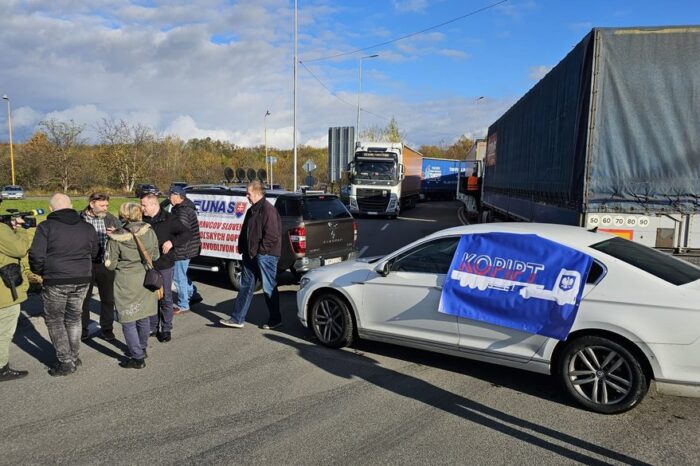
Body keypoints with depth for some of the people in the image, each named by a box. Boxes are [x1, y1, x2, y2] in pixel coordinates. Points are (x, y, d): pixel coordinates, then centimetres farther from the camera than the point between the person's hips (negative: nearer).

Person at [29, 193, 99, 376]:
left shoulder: (46, 226, -9)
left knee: (55, 320, 10)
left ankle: (66, 362, 8)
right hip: (82, 280, 4)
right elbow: (94, 253, 11)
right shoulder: (87, 227, 5)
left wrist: (40, 271, 7)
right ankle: (74, 357, 26)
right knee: (74, 318, 19)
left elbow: (36, 255, -11)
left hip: (56, 282, -4)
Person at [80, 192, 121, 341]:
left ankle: (107, 329, 26)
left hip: (106, 264, 2)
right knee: (84, 298, 13)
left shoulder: (111, 219, 0)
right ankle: (83, 328, 30)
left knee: (108, 298, 10)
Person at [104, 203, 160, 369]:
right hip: (146, 279, 4)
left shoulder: (116, 238, -14)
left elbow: (110, 264, -8)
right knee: (144, 317, 19)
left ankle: (138, 357, 8)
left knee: (128, 321, 6)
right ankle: (142, 349, 35)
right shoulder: (150, 232, -6)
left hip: (126, 282, -4)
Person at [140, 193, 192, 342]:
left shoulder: (168, 219, -11)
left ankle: (166, 329, 18)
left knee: (165, 297, 6)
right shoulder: (143, 219, 2)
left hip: (164, 265, -4)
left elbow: (187, 233, -14)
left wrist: (172, 242, -28)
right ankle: (153, 327, 27)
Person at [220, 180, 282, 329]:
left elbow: (272, 235, -22)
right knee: (246, 286, 11)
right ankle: (237, 319, 18)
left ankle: (275, 319, 15)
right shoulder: (252, 210, 15)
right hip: (251, 256, 10)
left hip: (266, 256, -10)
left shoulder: (268, 210, -15)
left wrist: (259, 250, -17)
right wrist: (243, 248, 11)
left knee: (269, 288, 1)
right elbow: (245, 232, 22)